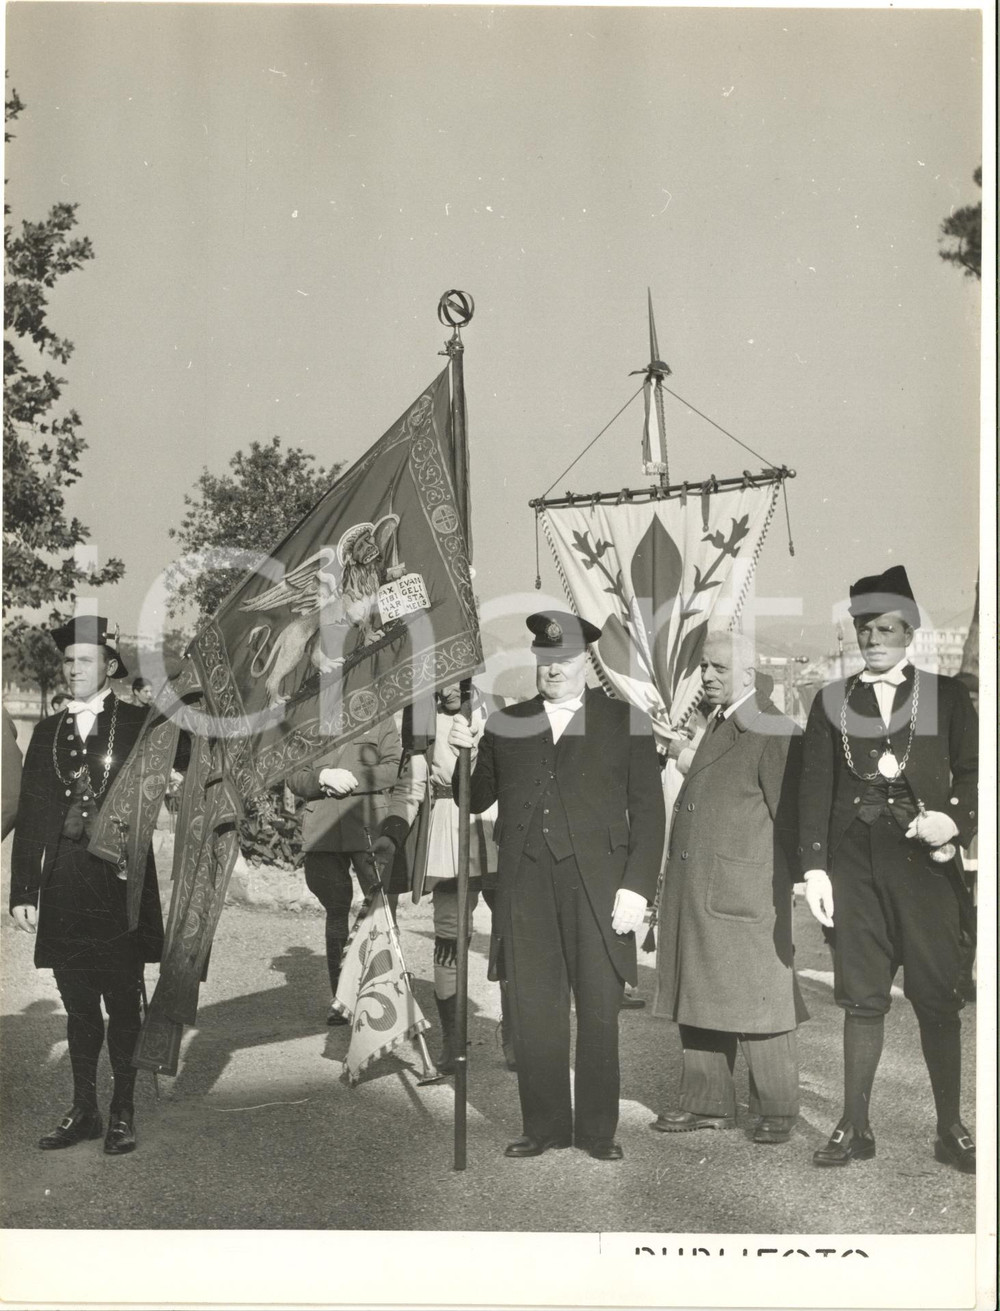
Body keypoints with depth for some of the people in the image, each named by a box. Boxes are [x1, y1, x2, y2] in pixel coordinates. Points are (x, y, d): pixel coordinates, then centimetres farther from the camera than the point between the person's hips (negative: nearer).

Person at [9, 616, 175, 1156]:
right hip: (62, 890, 3)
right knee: (79, 1009, 13)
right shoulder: (47, 731, 10)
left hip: (119, 887, -3)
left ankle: (123, 1114, 18)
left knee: (122, 1006, 6)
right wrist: (23, 891, 3)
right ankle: (83, 1111, 25)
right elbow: (31, 814, 8)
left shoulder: (139, 724, 0)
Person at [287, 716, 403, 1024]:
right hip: (323, 832, 3)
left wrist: (350, 779, -12)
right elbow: (293, 777, 9)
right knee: (336, 911, 7)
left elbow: (395, 768, -4)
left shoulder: (381, 722, 9)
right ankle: (340, 998, 14)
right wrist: (324, 777, -11)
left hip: (369, 828, -2)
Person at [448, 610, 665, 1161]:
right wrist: (461, 752, -2)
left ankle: (598, 1129, 16)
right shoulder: (506, 724, 13)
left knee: (599, 1012, 3)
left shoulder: (625, 722, 6)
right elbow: (476, 800, 16)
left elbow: (648, 811, 3)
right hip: (526, 886, 2)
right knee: (534, 1012, 5)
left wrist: (636, 887, -6)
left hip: (597, 886, -2)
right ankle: (544, 1125, 18)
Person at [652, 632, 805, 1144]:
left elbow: (788, 818, -9)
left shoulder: (773, 732, -10)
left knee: (756, 1000, 0)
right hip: (694, 891, 8)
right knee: (699, 994, 12)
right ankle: (708, 1104, 22)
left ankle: (776, 1111, 13)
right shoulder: (716, 724, 17)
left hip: (743, 891, -8)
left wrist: (783, 884, -6)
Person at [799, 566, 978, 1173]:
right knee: (862, 997, 6)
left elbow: (973, 771, 5)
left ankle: (951, 1127, 14)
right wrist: (815, 866, -1)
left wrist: (956, 818, -15)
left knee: (937, 996, 2)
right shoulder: (833, 700, 10)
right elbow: (816, 786, 6)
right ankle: (856, 1127, 14)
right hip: (855, 865, 1)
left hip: (925, 861, -1)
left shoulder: (946, 694, 7)